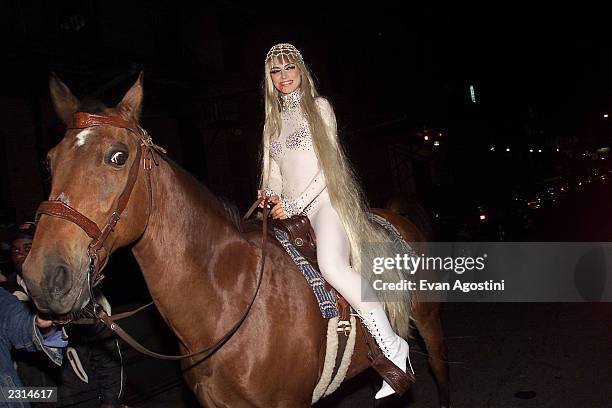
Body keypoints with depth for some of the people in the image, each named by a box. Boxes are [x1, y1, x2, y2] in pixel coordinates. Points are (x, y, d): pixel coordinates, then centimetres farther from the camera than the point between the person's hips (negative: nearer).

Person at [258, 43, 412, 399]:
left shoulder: (319, 106, 6)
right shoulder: (272, 123, 21)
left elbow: (327, 165, -5)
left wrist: (294, 204, -13)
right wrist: (272, 199, -3)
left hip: (324, 200, -7)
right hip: (289, 210, 7)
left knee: (332, 264, -33)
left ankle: (392, 346, -24)